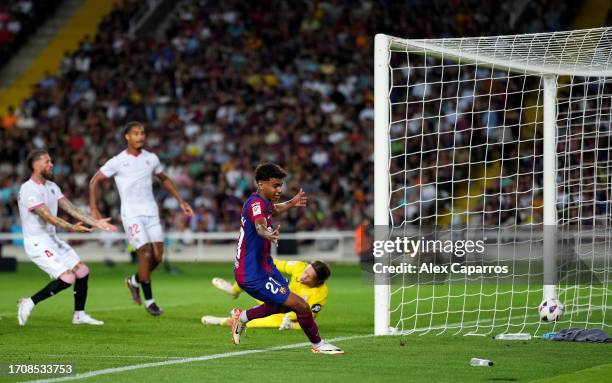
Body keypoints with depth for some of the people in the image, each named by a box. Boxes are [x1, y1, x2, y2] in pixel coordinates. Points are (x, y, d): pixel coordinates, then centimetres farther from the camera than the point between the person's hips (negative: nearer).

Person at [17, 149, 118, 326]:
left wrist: (96, 223, -2)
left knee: (82, 271, 5)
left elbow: (71, 209, 7)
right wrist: (71, 228, -37)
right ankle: (29, 303, -4)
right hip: (37, 243, -9)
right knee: (67, 278, -17)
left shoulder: (51, 186, 10)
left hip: (53, 239, 9)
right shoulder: (29, 190, -19)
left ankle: (79, 315, 17)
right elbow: (48, 217, -26)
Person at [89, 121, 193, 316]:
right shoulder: (117, 162, -4)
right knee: (146, 252, -15)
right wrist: (94, 209, -3)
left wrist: (181, 201, 17)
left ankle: (134, 281, 27)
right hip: (131, 214, -5)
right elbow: (94, 181, 4)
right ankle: (149, 300, -3)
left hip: (151, 212, 5)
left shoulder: (151, 159, 8)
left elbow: (165, 179, 24)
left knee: (157, 256, -2)